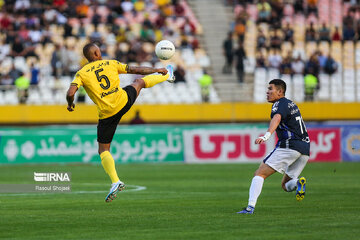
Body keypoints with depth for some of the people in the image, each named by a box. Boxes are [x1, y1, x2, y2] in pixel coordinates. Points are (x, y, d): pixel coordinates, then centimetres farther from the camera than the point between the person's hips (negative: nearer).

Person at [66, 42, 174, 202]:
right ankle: (167, 76, 62)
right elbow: (136, 70, 10)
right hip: (124, 102, 3)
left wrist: (70, 104, 5)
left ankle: (115, 182, -13)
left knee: (103, 150, 8)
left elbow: (70, 93, -18)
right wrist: (157, 70, 24)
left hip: (107, 114, -3)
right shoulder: (111, 64, 3)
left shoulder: (82, 73, -5)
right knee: (139, 82, 33)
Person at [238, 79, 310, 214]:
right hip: (305, 149, 9)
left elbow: (277, 118, -28)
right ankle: (298, 183, -17)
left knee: (260, 174, -6)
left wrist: (267, 136, -44)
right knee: (286, 185, 16)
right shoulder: (292, 104, 23)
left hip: (288, 146, -9)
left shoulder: (280, 104, -5)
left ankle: (250, 207, -19)